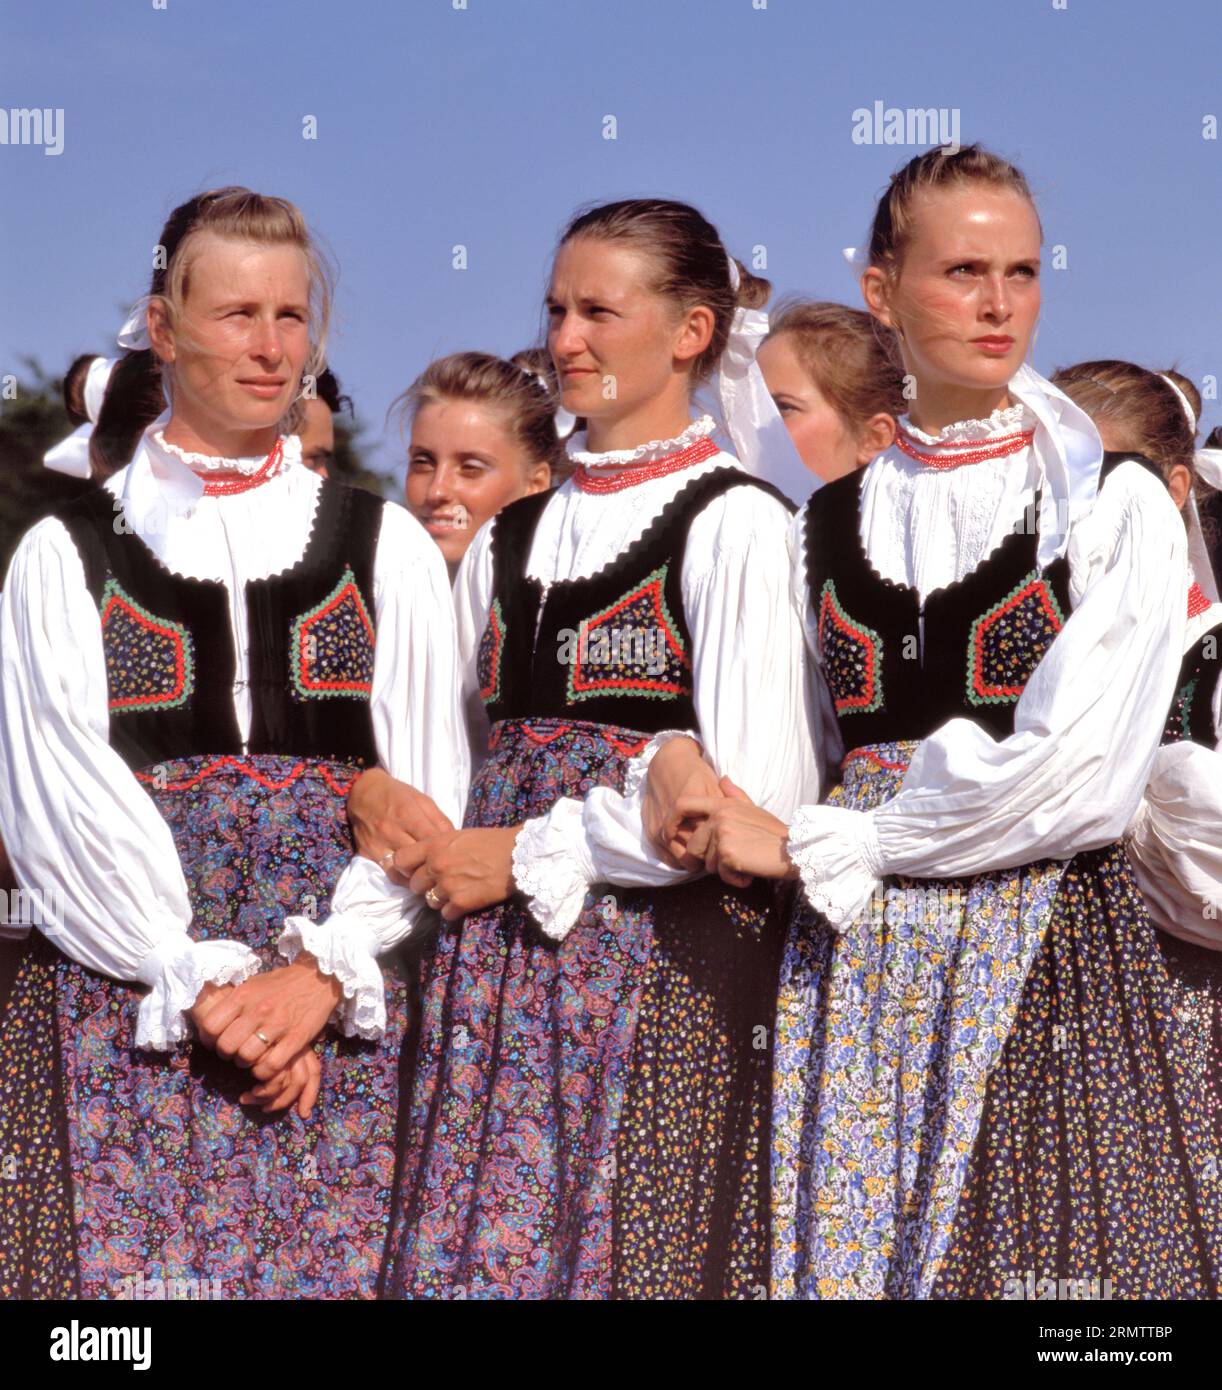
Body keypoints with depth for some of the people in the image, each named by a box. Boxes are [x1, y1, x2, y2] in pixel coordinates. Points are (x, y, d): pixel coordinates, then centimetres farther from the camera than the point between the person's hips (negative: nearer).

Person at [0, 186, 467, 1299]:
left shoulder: (385, 549, 12)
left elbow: (426, 789, 5)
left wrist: (320, 974, -8)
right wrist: (209, 986, -10)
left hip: (338, 1012, 1)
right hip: (127, 1004, -1)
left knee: (327, 1264, -5)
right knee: (133, 1263, -8)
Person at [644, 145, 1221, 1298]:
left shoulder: (1117, 508, -1)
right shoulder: (827, 524, 11)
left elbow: (1076, 775, -12)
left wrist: (809, 845, -9)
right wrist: (680, 759, -8)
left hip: (1049, 955, -3)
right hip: (853, 968, 3)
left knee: (1044, 1257, -6)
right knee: (847, 1252, 0)